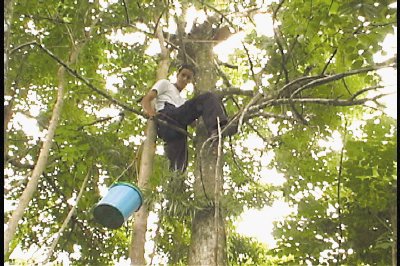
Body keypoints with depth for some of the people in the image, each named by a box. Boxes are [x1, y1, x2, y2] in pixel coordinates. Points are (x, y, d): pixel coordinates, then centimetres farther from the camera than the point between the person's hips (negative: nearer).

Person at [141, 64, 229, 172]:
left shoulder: (182, 101, 43)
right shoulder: (165, 84, 25)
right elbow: (145, 100, 10)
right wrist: (151, 112, -12)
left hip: (177, 129, 6)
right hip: (166, 120, -6)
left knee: (179, 166, -14)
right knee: (208, 98, -16)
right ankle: (215, 129, -41)